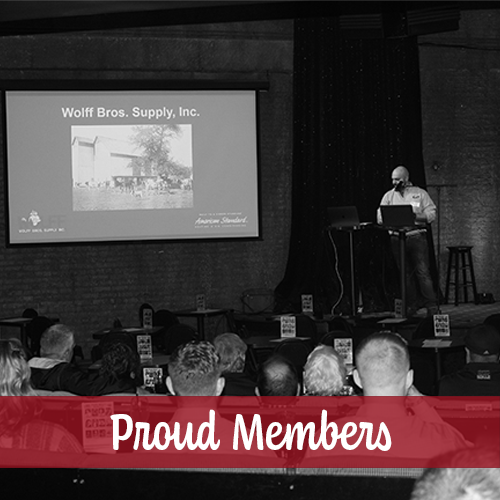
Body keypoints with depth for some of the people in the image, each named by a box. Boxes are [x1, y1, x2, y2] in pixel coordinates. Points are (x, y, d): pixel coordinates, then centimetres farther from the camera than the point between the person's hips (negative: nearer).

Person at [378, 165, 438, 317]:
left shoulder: (420, 193, 6)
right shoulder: (389, 196, 12)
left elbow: (431, 213, 0)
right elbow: (380, 217, 6)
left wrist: (416, 216, -17)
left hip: (417, 237, -3)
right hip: (397, 238, 3)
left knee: (423, 271, -8)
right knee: (405, 273, 6)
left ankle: (431, 305, -6)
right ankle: (412, 305, 13)